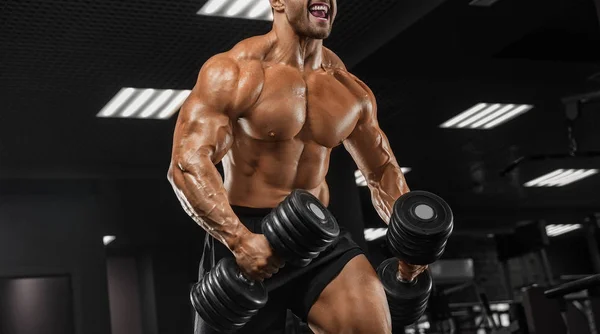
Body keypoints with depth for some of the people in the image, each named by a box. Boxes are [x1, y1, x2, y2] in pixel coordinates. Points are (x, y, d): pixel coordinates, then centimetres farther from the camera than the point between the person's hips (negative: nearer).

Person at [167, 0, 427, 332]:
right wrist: (239, 240, -32)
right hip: (245, 235, -4)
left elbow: (381, 170, 18)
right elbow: (186, 161, -20)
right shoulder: (234, 71, -10)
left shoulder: (351, 90, 7)